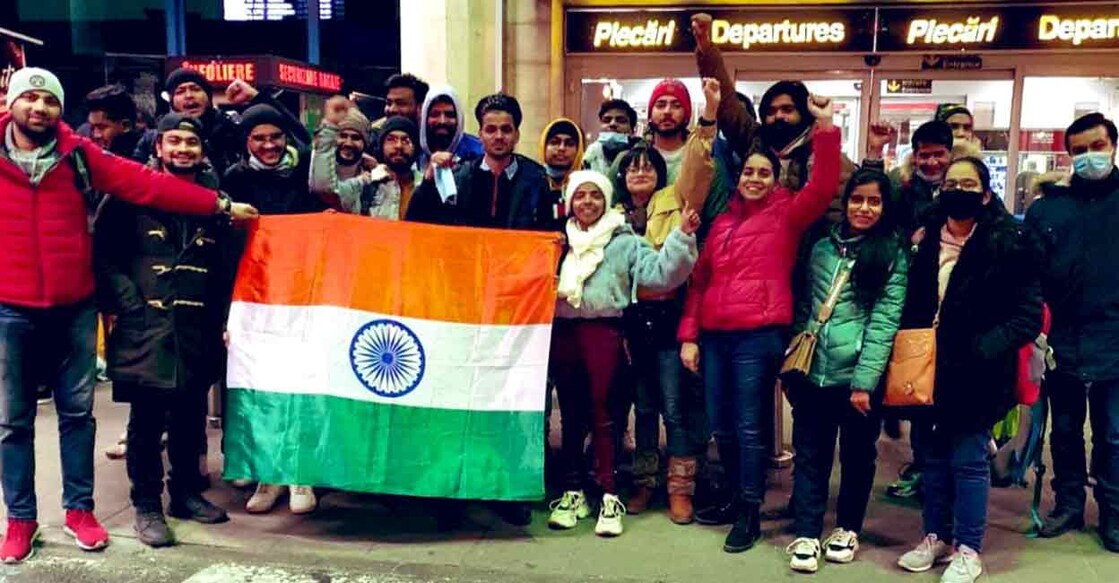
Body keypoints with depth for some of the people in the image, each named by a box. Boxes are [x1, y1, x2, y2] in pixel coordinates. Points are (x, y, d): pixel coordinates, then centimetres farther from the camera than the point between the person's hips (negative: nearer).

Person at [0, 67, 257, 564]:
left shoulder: (79, 156, 0)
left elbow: (146, 185, -4)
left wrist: (220, 205, -9)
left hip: (74, 308, 1)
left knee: (77, 412, 9)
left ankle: (79, 509, 22)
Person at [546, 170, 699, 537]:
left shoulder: (625, 242, 6)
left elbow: (659, 273, -6)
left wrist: (682, 236, -16)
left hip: (604, 331, -3)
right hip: (563, 331, 3)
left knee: (602, 413, -2)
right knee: (571, 414, 9)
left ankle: (609, 497, 6)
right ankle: (573, 492, 19)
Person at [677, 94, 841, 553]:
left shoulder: (786, 214, 4)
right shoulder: (722, 221, 16)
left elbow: (823, 187, -14)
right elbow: (700, 280, 15)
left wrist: (825, 129, -20)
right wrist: (689, 334, 9)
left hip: (759, 334, -5)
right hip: (714, 335, 5)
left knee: (749, 426, -1)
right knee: (721, 425, 11)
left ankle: (750, 513, 12)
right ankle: (738, 499, 29)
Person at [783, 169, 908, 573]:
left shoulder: (894, 254, -2)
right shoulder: (823, 246, 9)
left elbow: (885, 320, -10)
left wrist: (864, 380, -16)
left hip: (858, 376, -3)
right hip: (813, 372, 3)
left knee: (857, 456, 12)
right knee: (810, 455, 7)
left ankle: (847, 529, 30)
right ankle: (806, 535, 16)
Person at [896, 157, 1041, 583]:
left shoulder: (1009, 242, -9)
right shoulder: (928, 239, 7)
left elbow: (1028, 314, -11)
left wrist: (984, 349, -22)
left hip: (975, 370, -5)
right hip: (931, 367, 5)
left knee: (968, 459, 3)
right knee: (934, 455, 14)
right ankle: (936, 536, 29)